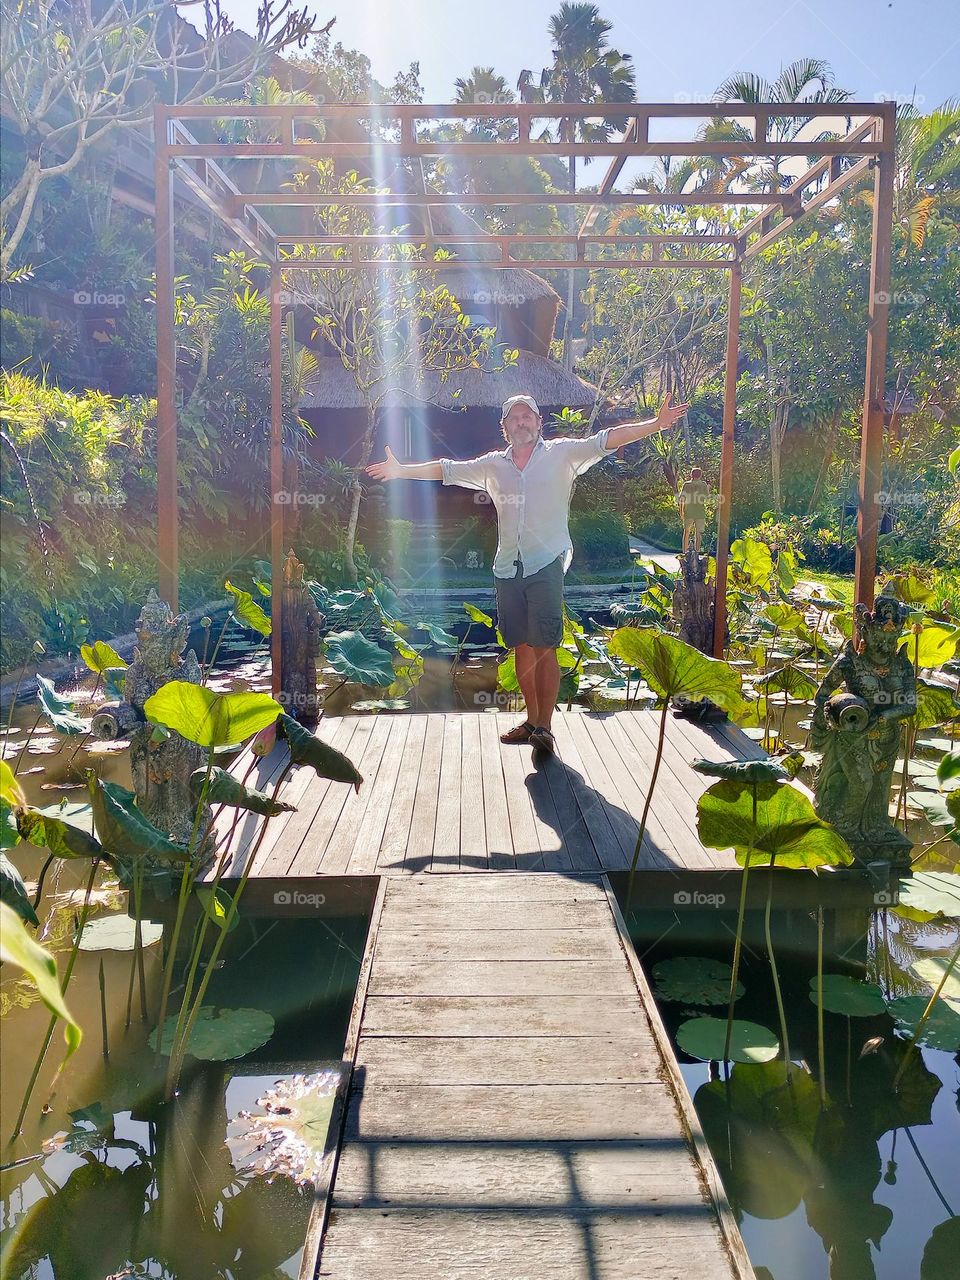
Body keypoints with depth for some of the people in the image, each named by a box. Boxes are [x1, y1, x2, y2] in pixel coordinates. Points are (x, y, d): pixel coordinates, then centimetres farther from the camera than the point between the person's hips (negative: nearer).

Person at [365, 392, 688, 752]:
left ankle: (545, 726, -2)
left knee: (544, 648, -8)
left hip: (546, 564, -4)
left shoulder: (562, 453, 3)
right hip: (507, 568, 5)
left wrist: (656, 424, -16)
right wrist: (401, 470, 24)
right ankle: (532, 719, 21)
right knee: (521, 646, 10)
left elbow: (606, 440, -6)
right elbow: (447, 469, 22)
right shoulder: (492, 465, 14)